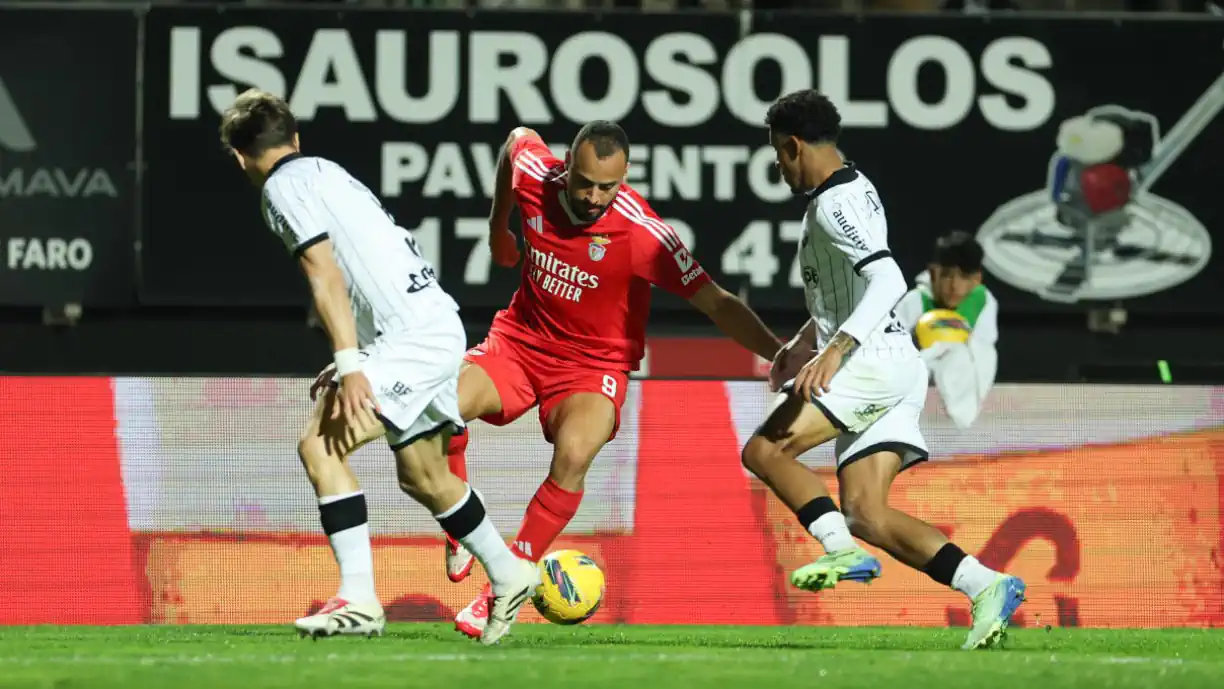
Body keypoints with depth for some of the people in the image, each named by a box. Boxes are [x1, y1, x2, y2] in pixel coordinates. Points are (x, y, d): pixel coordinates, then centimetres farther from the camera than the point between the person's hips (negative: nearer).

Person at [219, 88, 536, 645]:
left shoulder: (285, 184, -7)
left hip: (416, 335, -10)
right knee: (421, 475, 24)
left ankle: (359, 599, -21)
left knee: (320, 445, -16)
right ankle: (507, 576, 39)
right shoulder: (324, 172, 22)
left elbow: (326, 277, -18)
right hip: (434, 324, 10)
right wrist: (349, 364, 30)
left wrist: (349, 367, -25)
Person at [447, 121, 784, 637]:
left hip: (593, 363, -3)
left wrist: (778, 352, -31)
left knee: (574, 453, -34)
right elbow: (518, 139, 14)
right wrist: (498, 225, 26)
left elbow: (715, 303, -20)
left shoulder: (641, 232, -23)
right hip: (519, 340, 3)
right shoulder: (533, 176, -13)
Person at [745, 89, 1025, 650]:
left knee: (763, 450, -13)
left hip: (874, 361, -10)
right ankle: (985, 586, -11)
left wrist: (838, 346, -35)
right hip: (896, 371, 10)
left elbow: (888, 281, -27)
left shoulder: (834, 206, -13)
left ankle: (842, 550, -24)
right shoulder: (856, 191, 20)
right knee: (864, 512, 0)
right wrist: (806, 339, 36)